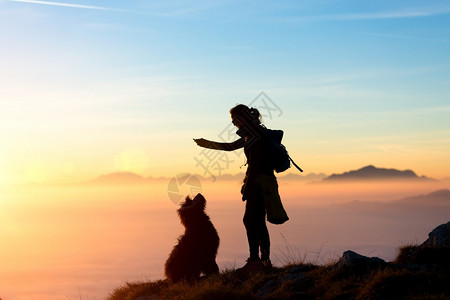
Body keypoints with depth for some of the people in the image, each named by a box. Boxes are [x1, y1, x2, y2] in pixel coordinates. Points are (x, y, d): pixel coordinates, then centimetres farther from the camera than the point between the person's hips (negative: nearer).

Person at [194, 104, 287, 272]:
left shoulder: (256, 135, -11)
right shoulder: (250, 135, 19)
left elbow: (255, 164, -18)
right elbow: (230, 146, 31)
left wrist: (247, 186, -18)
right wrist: (208, 144, 34)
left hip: (260, 182, -10)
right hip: (259, 182, 10)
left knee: (250, 220, -11)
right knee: (258, 222, 9)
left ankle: (254, 260, -12)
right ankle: (265, 260, 11)